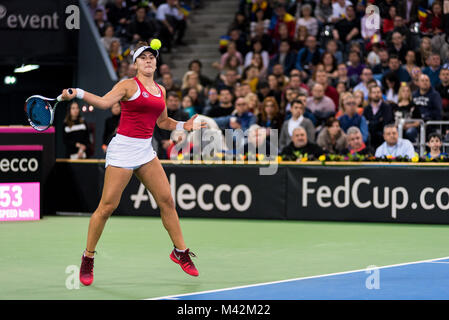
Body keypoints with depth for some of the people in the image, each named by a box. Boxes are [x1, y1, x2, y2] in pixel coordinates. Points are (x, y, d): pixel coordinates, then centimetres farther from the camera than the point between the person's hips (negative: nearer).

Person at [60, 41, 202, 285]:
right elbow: (104, 102, -21)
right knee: (107, 206, -7)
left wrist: (183, 126, 12)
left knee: (166, 201, 3)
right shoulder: (129, 85, -6)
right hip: (123, 148, -6)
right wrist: (77, 93, -36)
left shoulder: (160, 90, 14)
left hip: (145, 151, 6)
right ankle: (87, 260, 5)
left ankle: (180, 252, 17)